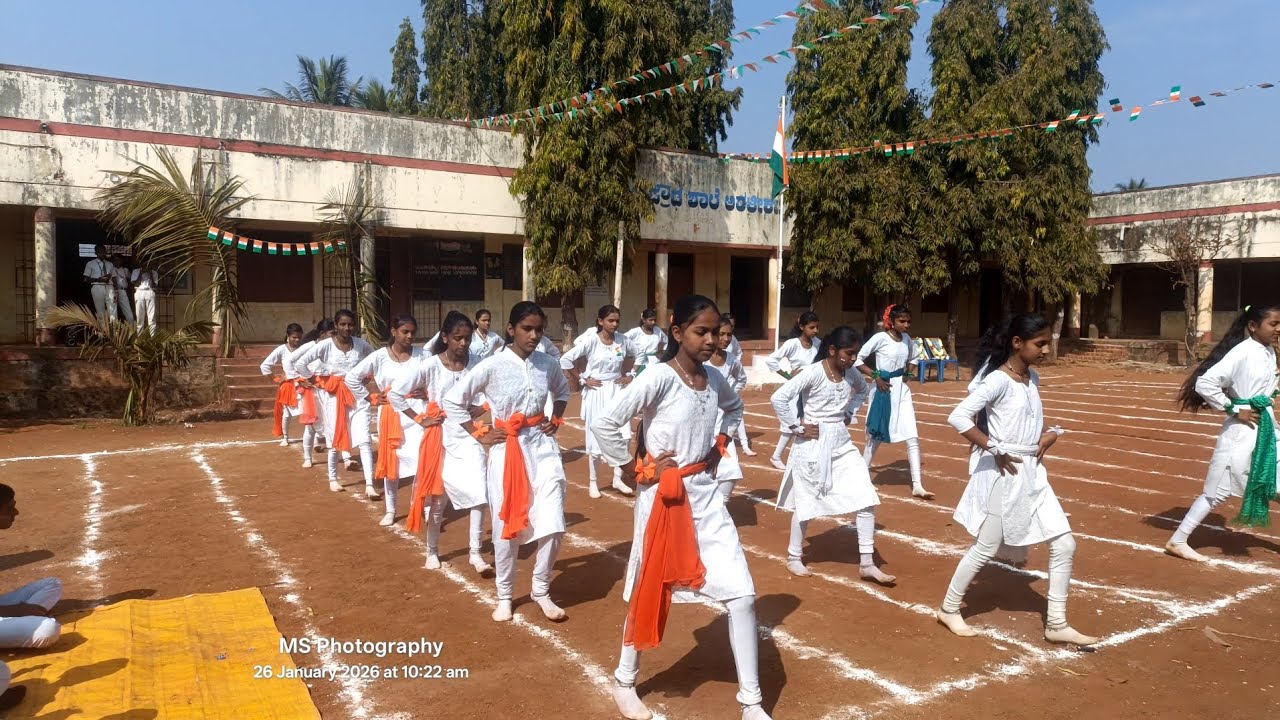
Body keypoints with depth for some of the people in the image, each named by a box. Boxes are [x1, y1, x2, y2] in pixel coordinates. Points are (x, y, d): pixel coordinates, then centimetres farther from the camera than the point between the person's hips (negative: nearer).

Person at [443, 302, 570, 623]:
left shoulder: (547, 364, 1)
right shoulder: (492, 366, -11)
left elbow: (563, 391, 23)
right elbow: (453, 401, -5)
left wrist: (555, 421, 8)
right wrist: (480, 435, -5)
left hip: (543, 446, 3)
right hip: (507, 450, -3)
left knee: (552, 525, -2)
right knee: (507, 526, 6)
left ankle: (541, 591, 20)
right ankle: (505, 595, 27)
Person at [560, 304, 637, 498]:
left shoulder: (623, 340, -1)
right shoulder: (591, 341, -13)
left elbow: (637, 355, 17)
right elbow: (565, 359, -14)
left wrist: (630, 375, 7)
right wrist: (581, 380, -11)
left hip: (617, 391, 3)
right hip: (596, 392, -3)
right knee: (595, 437, 3)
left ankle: (618, 479, 10)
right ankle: (593, 483, 15)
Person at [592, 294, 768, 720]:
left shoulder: (714, 379, 3)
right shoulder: (658, 377, -17)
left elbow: (735, 408, 26)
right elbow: (604, 424, -22)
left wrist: (720, 444, 10)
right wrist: (638, 467, -15)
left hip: (705, 494, 6)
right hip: (662, 496, -5)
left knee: (742, 593, 1)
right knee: (651, 591, 11)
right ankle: (624, 681, 36)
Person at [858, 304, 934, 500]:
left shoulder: (907, 339, 5)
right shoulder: (880, 338, -13)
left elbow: (913, 359, 24)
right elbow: (858, 359, -11)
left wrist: (907, 373, 6)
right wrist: (875, 376, -17)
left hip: (902, 389, 5)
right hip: (883, 389, -5)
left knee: (912, 437, -3)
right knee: (876, 436, 8)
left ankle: (917, 485, 0)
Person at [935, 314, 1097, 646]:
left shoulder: (1032, 379, 8)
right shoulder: (998, 380, -17)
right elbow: (958, 417, -26)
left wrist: (1050, 432, 3)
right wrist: (995, 450, -22)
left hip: (1033, 473, 8)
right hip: (1004, 475, -8)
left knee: (1064, 544, 6)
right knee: (986, 548, 5)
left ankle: (1056, 624, 18)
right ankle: (949, 609, 23)